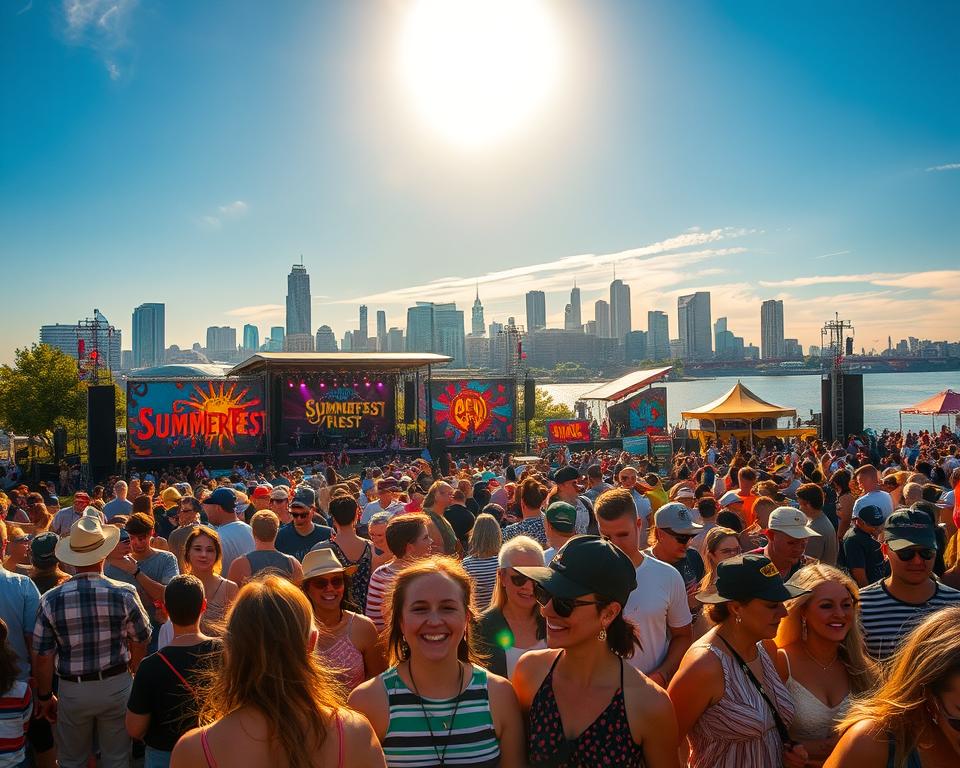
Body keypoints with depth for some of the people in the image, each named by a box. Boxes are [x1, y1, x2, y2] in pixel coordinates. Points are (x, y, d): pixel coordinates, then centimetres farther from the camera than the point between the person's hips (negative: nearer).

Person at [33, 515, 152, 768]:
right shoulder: (125, 594, -15)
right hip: (117, 685, 0)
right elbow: (140, 642, -3)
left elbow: (43, 656, -7)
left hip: (72, 690, 1)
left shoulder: (51, 600, -14)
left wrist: (45, 696, 9)